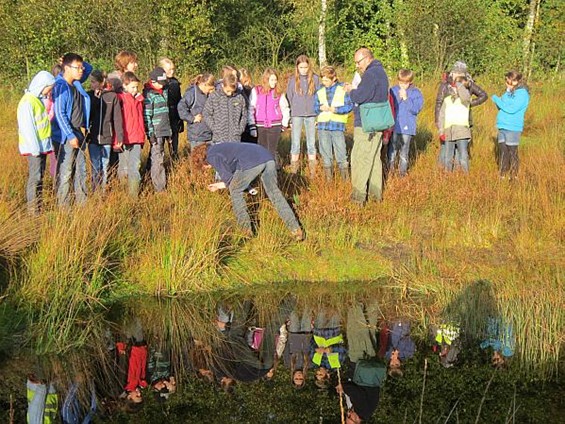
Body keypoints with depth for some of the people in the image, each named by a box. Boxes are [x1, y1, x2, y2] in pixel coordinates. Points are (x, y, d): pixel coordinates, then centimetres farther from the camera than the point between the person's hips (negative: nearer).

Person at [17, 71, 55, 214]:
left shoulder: (40, 99, 13)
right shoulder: (28, 102, -14)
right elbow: (27, 127, -17)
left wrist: (46, 145, 12)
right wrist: (35, 148, -19)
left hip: (42, 146, 9)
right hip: (35, 147, -9)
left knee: (39, 176, 10)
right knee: (35, 177, -8)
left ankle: (38, 209, 13)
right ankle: (33, 211, -5)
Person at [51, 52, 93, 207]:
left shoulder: (77, 83, 8)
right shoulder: (60, 87, -14)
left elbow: (89, 68, 26)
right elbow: (59, 113, -18)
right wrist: (71, 136, -19)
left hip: (80, 134, 8)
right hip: (67, 136, -8)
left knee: (81, 170, 12)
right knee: (65, 172, -4)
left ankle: (82, 202, 19)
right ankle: (63, 205, 0)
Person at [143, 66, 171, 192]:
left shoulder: (164, 91, 12)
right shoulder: (149, 94, -11)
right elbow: (146, 116, -14)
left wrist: (170, 130, 19)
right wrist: (150, 133, -17)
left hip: (165, 130, 8)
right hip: (156, 133, -7)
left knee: (161, 157, 14)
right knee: (157, 159, -5)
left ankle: (163, 185, 21)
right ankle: (159, 188, -4)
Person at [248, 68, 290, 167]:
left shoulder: (279, 93, 4)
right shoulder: (256, 91, 0)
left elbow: (285, 108, 14)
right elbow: (251, 108, 0)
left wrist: (284, 124, 9)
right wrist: (252, 126, -3)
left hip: (275, 126, 0)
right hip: (260, 126, 0)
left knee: (273, 150, -1)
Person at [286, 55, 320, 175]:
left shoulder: (315, 78, 3)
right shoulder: (292, 80, 3)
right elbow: (289, 98, 7)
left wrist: (318, 113, -2)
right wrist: (290, 116, 2)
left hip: (311, 115, 1)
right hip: (297, 115, 0)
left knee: (311, 143, 7)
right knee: (295, 144, 1)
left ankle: (312, 172, 13)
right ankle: (293, 172, 6)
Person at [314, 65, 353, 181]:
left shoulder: (343, 89, 1)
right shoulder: (320, 92, 12)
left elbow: (350, 106, -5)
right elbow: (315, 107, 13)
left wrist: (335, 109, -15)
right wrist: (321, 108, -9)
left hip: (338, 126, -4)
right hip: (323, 126, 4)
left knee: (341, 155, -5)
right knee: (326, 155, 8)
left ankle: (346, 179, 4)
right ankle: (328, 180, 17)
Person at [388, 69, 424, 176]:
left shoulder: (416, 93, -1)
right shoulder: (393, 90, 3)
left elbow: (416, 109, -12)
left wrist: (406, 98, -16)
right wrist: (398, 98, -12)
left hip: (407, 127, -1)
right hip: (394, 126, 1)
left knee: (404, 152, 6)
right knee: (392, 151, 2)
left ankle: (402, 173, 15)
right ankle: (390, 171, 12)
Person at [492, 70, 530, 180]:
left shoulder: (522, 94, -11)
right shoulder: (509, 92, 15)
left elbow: (511, 109, -20)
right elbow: (502, 107, 18)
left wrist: (497, 100, -11)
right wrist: (498, 102, -4)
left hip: (513, 128, -8)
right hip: (502, 127, 8)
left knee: (512, 152, -1)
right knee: (503, 151, 11)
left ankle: (514, 176, 6)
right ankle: (502, 175, 19)